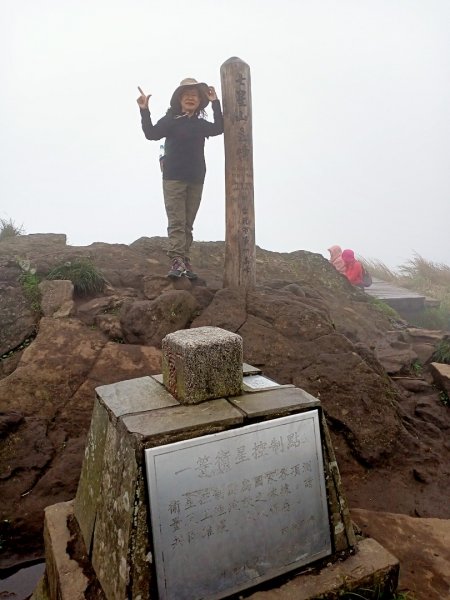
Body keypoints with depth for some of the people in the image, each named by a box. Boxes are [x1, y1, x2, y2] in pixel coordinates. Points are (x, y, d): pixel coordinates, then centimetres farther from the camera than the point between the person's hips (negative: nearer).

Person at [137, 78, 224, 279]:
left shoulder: (201, 124, 13)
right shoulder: (170, 119, 2)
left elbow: (219, 128, -3)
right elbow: (152, 133, -11)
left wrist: (215, 103, -9)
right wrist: (144, 111, -23)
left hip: (196, 180, 4)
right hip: (173, 178, -4)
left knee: (188, 223, 5)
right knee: (176, 221, -10)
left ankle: (184, 262, 9)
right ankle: (177, 261, -15)